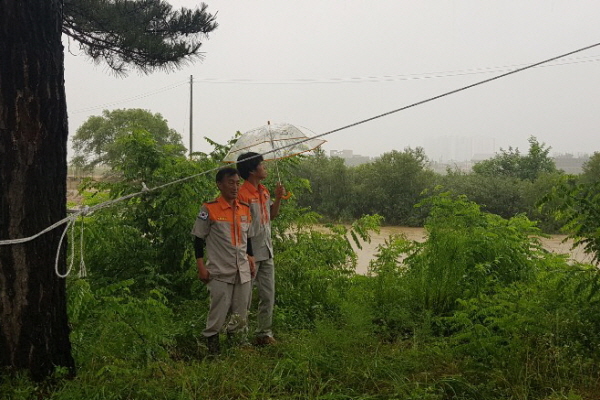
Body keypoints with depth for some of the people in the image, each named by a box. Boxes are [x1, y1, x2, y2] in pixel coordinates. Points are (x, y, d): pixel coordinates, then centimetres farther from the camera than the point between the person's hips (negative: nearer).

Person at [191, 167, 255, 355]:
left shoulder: (245, 209, 10)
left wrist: (251, 260, 14)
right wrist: (201, 267, -6)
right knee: (219, 312, -4)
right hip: (219, 271, -5)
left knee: (241, 314, 10)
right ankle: (212, 347, 11)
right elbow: (198, 238, -2)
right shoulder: (209, 209, -6)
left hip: (243, 271, 5)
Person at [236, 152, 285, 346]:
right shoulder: (242, 194, -17)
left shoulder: (264, 191, 9)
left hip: (266, 252, 8)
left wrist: (278, 198, 4)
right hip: (251, 254, -8)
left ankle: (264, 333, 23)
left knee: (268, 295, 13)